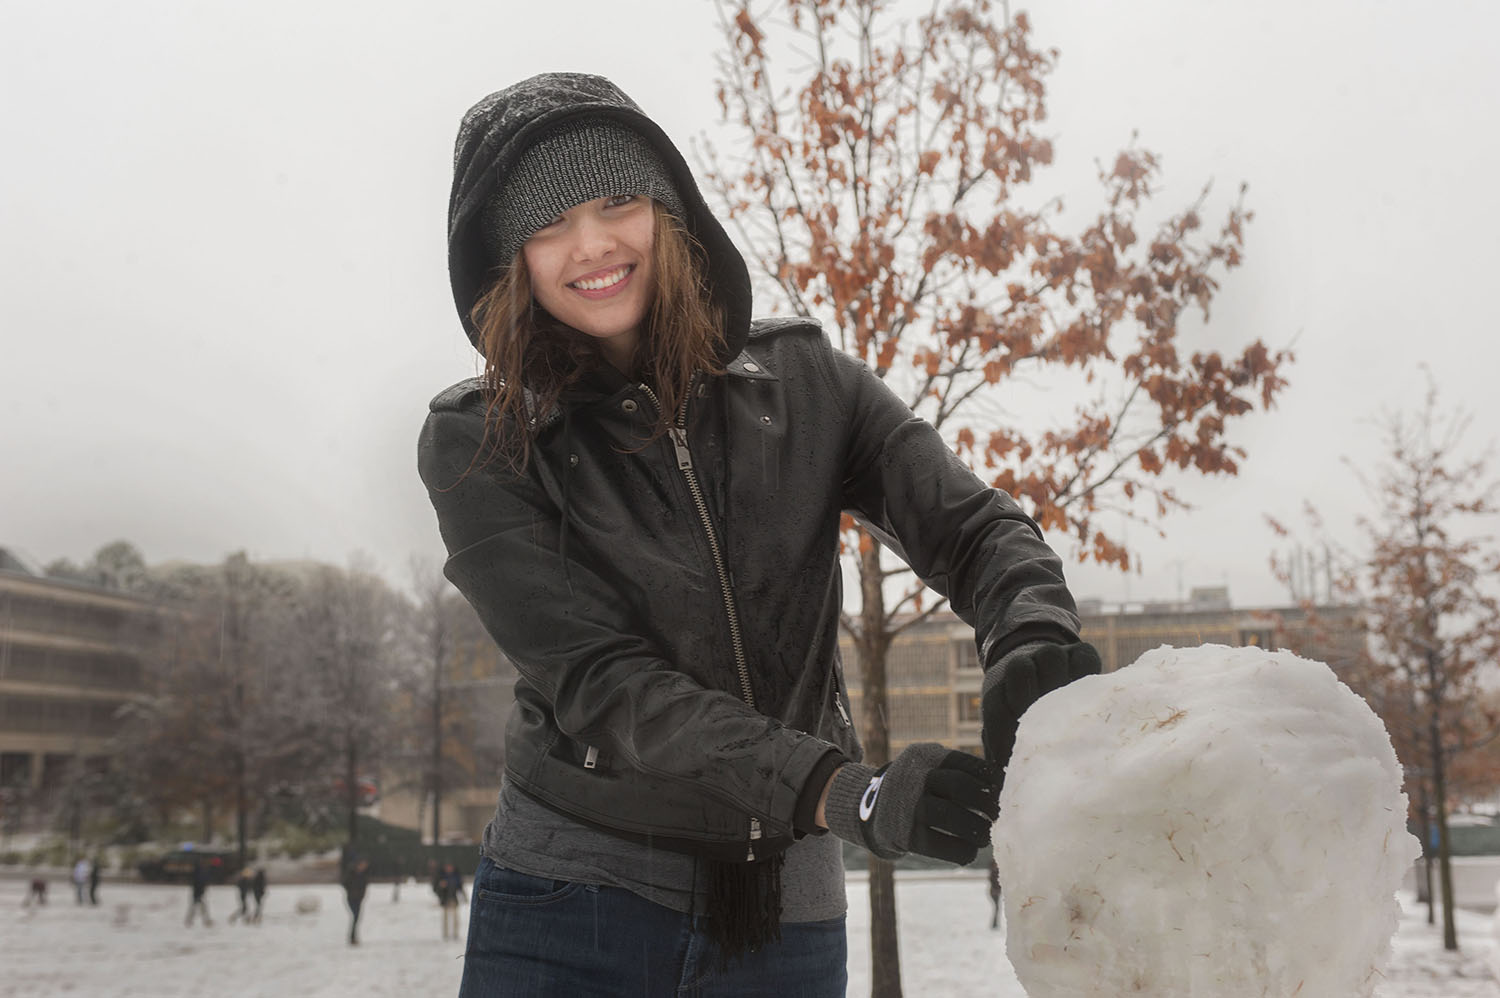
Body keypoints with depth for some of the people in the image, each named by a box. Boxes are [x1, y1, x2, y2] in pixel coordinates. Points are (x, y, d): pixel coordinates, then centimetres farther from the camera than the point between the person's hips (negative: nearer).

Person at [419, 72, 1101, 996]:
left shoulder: (801, 379, -1)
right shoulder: (477, 444, -8)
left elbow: (976, 528, -6)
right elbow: (600, 684, -18)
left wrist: (1033, 636, -30)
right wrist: (851, 795, -28)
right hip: (571, 896, -2)